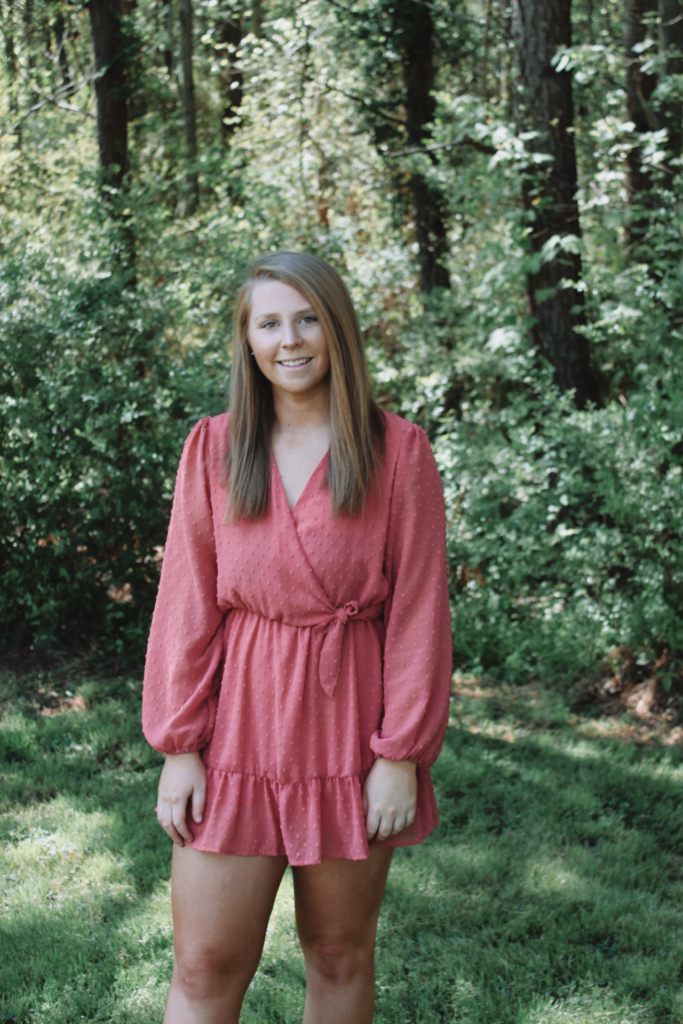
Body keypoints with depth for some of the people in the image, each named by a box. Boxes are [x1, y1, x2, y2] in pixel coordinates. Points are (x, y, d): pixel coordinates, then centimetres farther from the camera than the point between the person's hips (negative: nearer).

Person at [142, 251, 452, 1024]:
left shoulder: (397, 451, -2)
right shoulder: (213, 448, 3)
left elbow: (419, 608, -3)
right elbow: (185, 602, 2)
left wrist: (402, 754, -7)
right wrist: (177, 744, -2)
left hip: (349, 723, -1)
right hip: (239, 722, 1)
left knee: (340, 953, 11)